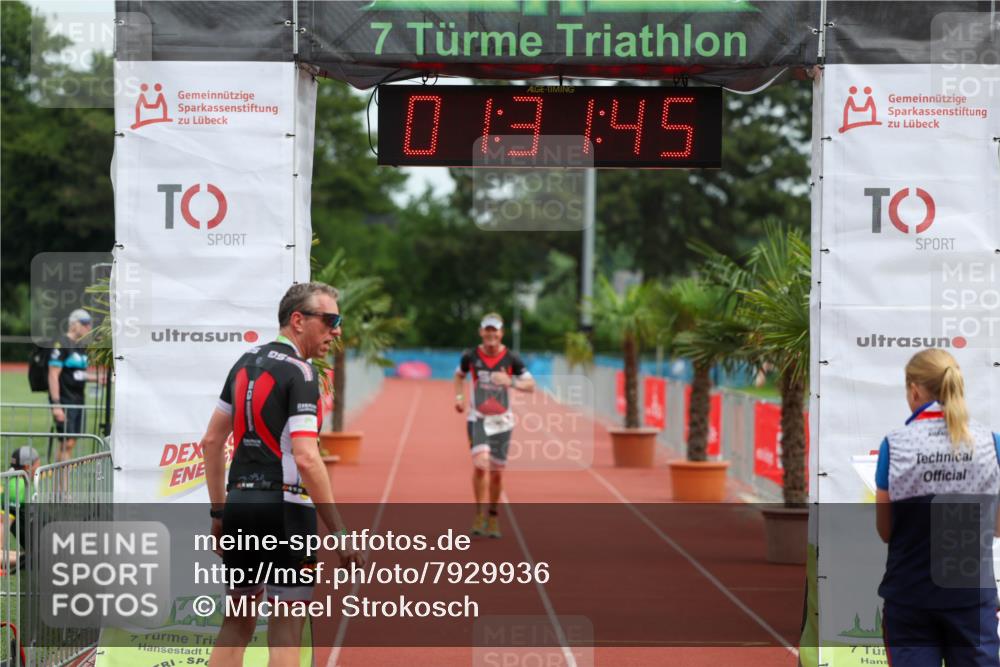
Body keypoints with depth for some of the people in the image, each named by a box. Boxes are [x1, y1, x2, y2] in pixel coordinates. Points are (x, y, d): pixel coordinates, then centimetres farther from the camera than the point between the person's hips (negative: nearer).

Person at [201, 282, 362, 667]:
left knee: (237, 621, 15)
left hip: (240, 503, 7)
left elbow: (211, 440, 17)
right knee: (286, 629, -2)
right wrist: (338, 530, -18)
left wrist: (219, 511, 22)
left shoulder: (246, 362, 13)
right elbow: (306, 458, -20)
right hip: (284, 507, -7)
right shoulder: (298, 372, -11)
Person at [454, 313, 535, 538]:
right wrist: (458, 397, 2)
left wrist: (511, 382, -21)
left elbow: (531, 385, -3)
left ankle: (493, 516, 26)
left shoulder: (511, 359, -5)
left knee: (496, 473, 7)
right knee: (480, 465, -20)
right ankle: (479, 514, -4)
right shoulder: (470, 356, -2)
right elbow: (459, 375, 18)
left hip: (502, 421, 1)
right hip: (478, 419, -1)